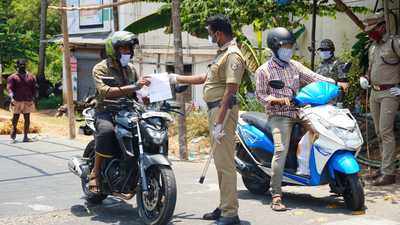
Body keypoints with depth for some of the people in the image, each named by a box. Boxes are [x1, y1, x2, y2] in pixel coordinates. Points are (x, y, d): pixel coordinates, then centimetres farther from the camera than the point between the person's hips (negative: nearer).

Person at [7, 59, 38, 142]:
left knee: (27, 119, -1)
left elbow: (34, 88, 13)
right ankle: (14, 129, 34)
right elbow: (9, 88, -8)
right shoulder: (12, 77, 3)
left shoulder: (31, 77, 12)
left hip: (28, 101, 2)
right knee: (15, 117, 6)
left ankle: (25, 136, 2)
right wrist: (12, 97, -23)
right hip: (17, 101, -2)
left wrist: (33, 97, -1)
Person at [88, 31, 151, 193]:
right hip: (106, 111, -5)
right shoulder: (101, 68, -3)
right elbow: (105, 91, -21)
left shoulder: (131, 69, 17)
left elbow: (135, 94, 17)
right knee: (106, 131, -38)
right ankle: (95, 173, -25)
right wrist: (133, 87, -29)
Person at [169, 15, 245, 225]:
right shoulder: (222, 53, 19)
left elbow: (229, 91, -20)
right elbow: (205, 78, 29)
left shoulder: (232, 55, -14)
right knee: (220, 162, 15)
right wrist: (177, 78, 33)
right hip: (214, 109, 11)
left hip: (223, 110, -11)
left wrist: (219, 123, -23)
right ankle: (224, 207, 25)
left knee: (225, 163, -9)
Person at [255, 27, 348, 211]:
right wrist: (278, 100, -19)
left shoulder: (295, 66, 15)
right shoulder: (264, 70, 0)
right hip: (278, 115, -6)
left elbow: (313, 77, 6)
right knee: (281, 150, -23)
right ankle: (276, 196, -21)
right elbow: (260, 95, -2)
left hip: (299, 112, 6)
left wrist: (335, 83, -8)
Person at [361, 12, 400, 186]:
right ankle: (385, 167, 18)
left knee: (386, 132, -13)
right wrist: (367, 77, 11)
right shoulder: (372, 47, 16)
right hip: (374, 93, 8)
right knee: (379, 132, 10)